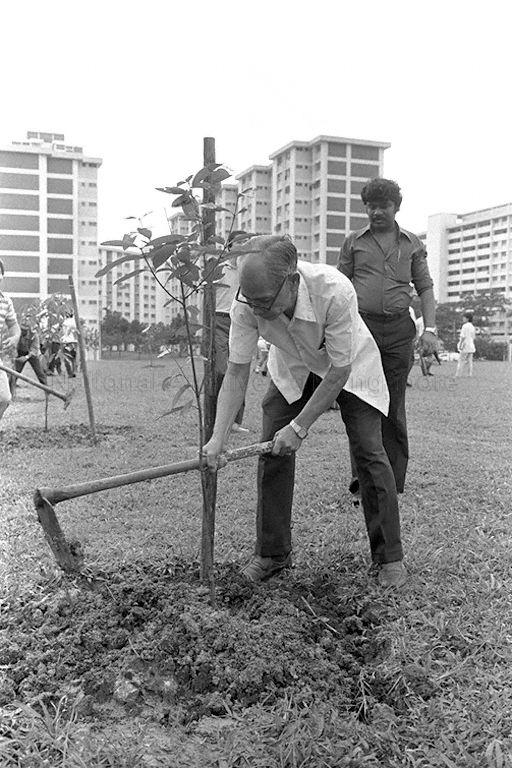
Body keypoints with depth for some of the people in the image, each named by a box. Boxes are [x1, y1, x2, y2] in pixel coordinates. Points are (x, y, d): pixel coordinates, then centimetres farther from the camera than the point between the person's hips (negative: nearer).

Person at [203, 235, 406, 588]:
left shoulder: (335, 291, -42)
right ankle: (272, 553, 11)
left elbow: (339, 371, -32)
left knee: (369, 452, -10)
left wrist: (299, 427, -29)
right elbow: (236, 373, -22)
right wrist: (218, 438, -31)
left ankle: (390, 556, 7)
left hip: (351, 366, -3)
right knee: (272, 451, -5)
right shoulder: (248, 304, -30)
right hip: (293, 370, 3)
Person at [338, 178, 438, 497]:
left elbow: (425, 288, 11)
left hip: (399, 330, 0)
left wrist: (430, 328, -2)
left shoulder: (412, 244, 12)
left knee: (393, 408, 3)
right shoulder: (354, 242, 11)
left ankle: (393, 481, 10)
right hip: (361, 326, 0)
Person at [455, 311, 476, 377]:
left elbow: (463, 337, -16)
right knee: (469, 361, 7)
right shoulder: (472, 327, 13)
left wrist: (460, 345, -15)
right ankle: (470, 374, 5)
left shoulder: (465, 326, -11)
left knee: (461, 361, -5)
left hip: (465, 346, -8)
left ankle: (458, 375, -6)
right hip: (471, 347, 8)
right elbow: (473, 338, 16)